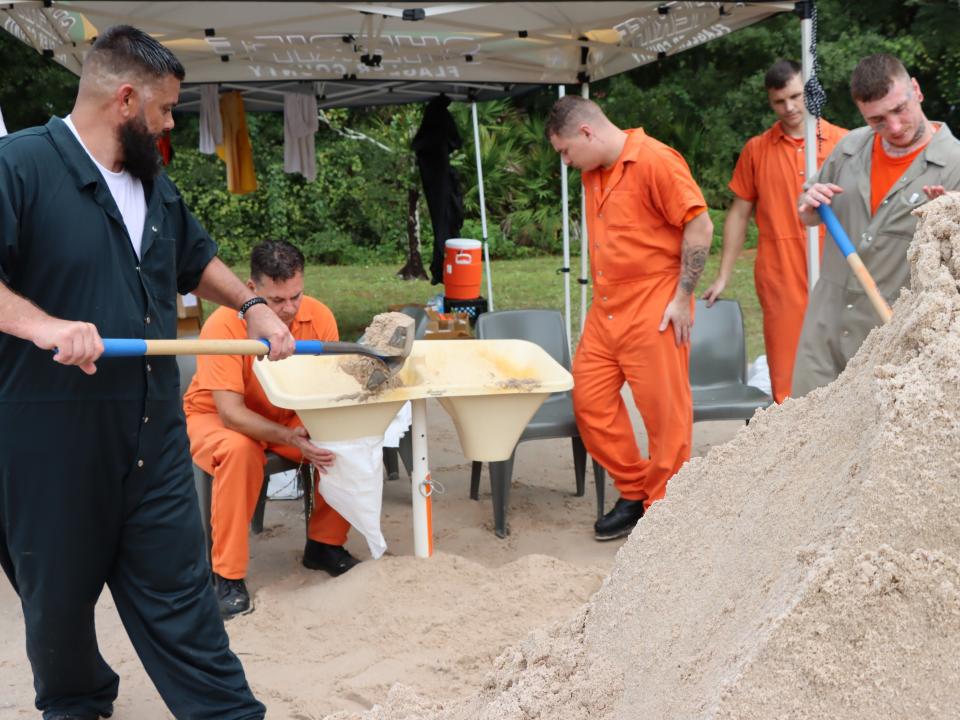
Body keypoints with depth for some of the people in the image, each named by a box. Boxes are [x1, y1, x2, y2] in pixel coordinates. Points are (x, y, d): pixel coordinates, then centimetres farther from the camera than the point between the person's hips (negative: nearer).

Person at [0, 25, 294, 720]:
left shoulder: (154, 183, 13)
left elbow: (196, 258, 29)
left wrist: (254, 306, 20)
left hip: (154, 430, 5)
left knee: (178, 586, 7)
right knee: (59, 592, 14)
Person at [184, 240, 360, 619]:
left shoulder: (318, 317, -18)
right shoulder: (224, 324, -29)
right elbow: (231, 412, -32)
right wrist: (290, 438, -45)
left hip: (288, 417, 4)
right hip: (214, 417, -4)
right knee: (239, 450, -37)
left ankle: (324, 544, 1)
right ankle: (228, 575, -23)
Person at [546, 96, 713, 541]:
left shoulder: (655, 162, -12)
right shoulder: (591, 174, 13)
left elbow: (699, 226, -14)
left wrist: (682, 296, -14)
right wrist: (602, 294, 19)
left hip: (653, 311, -8)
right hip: (605, 311, 9)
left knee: (665, 412, 0)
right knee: (590, 402, 8)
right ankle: (633, 494, 23)